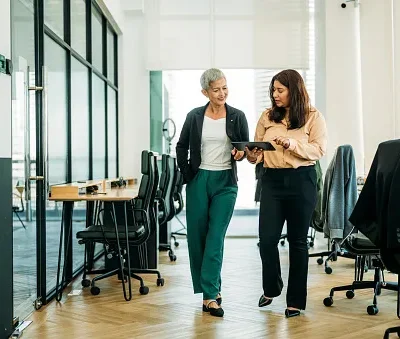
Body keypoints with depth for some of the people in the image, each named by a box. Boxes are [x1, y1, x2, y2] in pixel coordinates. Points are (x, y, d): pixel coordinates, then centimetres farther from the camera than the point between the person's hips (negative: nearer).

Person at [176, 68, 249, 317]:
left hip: (225, 182, -1)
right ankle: (212, 289, 22)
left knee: (215, 237, -8)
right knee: (197, 237, 5)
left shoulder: (237, 117, 1)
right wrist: (186, 173, 4)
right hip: (198, 181, 2)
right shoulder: (194, 116, 2)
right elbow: (182, 147, 12)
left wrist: (241, 154, -15)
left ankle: (210, 295, -6)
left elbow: (247, 147, 7)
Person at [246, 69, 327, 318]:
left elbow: (319, 150, -9)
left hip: (301, 181, -3)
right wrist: (253, 155, -12)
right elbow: (259, 149, 10)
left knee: (298, 241, 5)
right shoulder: (267, 116, 9)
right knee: (267, 239, -2)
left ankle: (296, 300, 16)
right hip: (272, 180, 3)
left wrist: (291, 144, -22)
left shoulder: (313, 117, -1)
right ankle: (271, 288, 25)